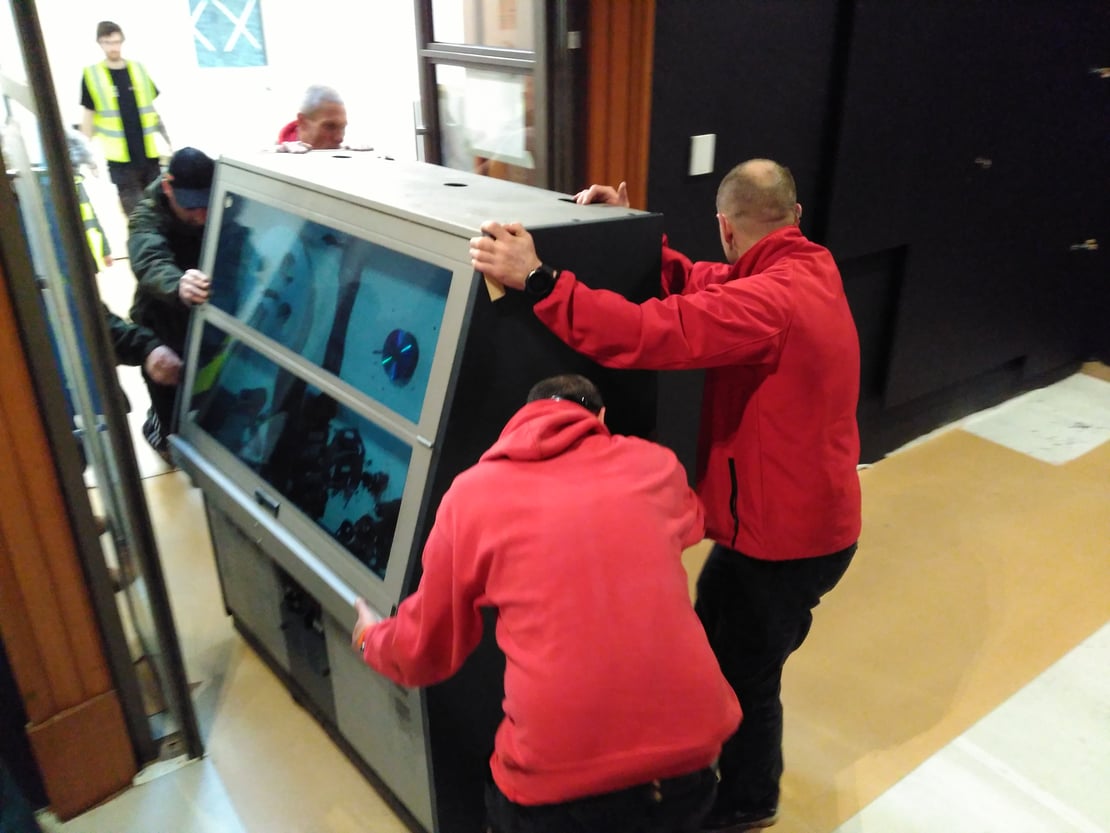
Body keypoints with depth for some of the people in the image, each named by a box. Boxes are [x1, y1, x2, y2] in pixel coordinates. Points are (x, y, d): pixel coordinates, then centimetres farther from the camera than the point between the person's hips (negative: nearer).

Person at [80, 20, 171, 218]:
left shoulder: (138, 69, 6)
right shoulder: (91, 75, -2)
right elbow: (89, 117, 1)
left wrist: (168, 141, 10)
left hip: (148, 153, 3)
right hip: (119, 157, -3)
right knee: (128, 209, 1)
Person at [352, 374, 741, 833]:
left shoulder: (472, 494, 3)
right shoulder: (656, 467, 8)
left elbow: (428, 649, 13)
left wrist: (374, 639, 35)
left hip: (562, 780, -2)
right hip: (691, 754, 3)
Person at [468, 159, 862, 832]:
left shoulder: (770, 302, -29)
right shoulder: (810, 266, 3)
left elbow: (655, 333, -39)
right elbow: (695, 284, 5)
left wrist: (536, 280, -39)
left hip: (787, 533, -10)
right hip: (801, 512, 10)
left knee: (744, 671, 13)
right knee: (714, 634, 27)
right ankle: (720, 758, 52)